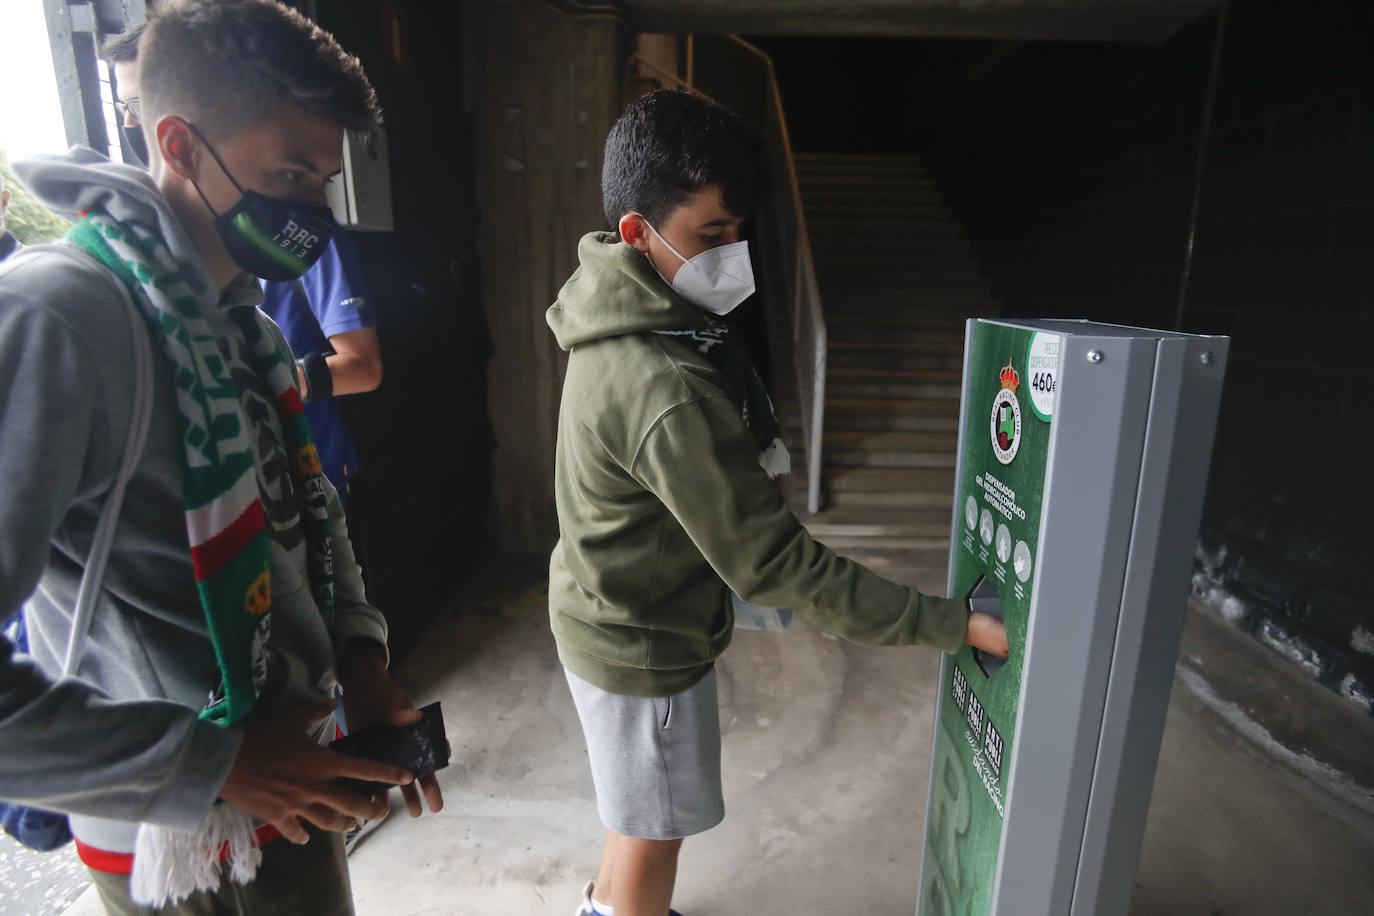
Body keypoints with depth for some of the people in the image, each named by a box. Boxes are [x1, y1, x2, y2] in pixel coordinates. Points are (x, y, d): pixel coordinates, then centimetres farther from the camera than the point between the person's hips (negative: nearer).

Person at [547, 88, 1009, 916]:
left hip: (612, 614, 9)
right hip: (646, 645, -9)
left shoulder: (623, 326, -3)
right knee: (655, 828, 17)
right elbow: (772, 562, -31)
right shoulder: (667, 391, -35)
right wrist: (954, 625, -25)